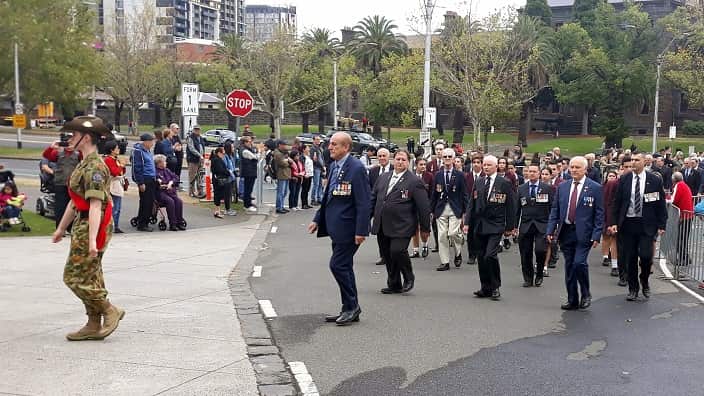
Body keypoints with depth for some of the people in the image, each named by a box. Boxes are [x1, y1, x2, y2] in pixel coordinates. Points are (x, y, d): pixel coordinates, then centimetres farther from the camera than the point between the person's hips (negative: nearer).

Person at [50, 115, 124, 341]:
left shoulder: (94, 166, -17)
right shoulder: (84, 164, 16)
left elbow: (95, 205, -25)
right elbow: (76, 201, 24)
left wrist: (92, 239, -30)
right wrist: (61, 228, 28)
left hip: (93, 226, -10)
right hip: (82, 225, 10)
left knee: (75, 277, -7)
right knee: (90, 277, 12)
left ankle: (110, 311, 3)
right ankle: (94, 326, 18)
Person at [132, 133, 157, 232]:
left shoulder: (147, 151, 17)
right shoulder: (138, 151, -12)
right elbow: (137, 168, -15)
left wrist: (156, 178, 21)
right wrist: (141, 183, -17)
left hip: (152, 180, 9)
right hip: (145, 181, -9)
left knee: (150, 203, 9)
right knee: (145, 203, -7)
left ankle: (145, 222, 17)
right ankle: (141, 225, 0)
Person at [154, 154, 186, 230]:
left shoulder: (167, 170, 23)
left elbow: (175, 177, 18)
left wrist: (171, 182, 0)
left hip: (170, 191, 6)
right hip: (160, 192, -6)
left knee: (179, 201, -21)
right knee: (170, 201, -31)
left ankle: (179, 222, -18)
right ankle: (172, 224, -27)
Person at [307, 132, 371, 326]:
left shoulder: (356, 168, -16)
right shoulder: (334, 166, 12)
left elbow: (364, 203, -18)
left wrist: (361, 230, -21)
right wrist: (318, 219, 17)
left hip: (348, 228, -9)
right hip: (336, 228, 9)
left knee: (338, 265, -8)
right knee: (344, 267, 14)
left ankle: (351, 306, 6)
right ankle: (350, 310, 23)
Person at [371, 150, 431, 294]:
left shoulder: (414, 182, -4)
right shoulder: (383, 177, 14)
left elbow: (424, 207, -4)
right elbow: (373, 198, 21)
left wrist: (425, 228, -3)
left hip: (401, 227, -6)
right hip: (381, 226, 6)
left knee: (397, 251, -19)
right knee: (387, 255, 8)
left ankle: (408, 278, 6)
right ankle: (394, 285, 22)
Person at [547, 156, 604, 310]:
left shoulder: (595, 188, -2)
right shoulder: (562, 187, 9)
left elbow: (599, 214, -3)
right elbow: (555, 210, 12)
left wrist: (596, 235, -11)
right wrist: (550, 230, 3)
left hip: (583, 233, -4)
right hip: (566, 232, 4)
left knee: (579, 263, -16)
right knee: (569, 266, 8)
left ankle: (586, 295, 7)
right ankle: (572, 300, 18)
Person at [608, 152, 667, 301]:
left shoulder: (655, 180, 0)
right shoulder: (624, 180, 4)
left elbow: (661, 204, 2)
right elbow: (616, 202, 6)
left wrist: (661, 225, -2)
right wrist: (613, 222, -2)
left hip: (646, 225, -2)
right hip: (627, 224, 2)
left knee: (646, 255, -12)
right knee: (629, 259, 5)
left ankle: (644, 281, 17)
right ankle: (633, 289, 20)